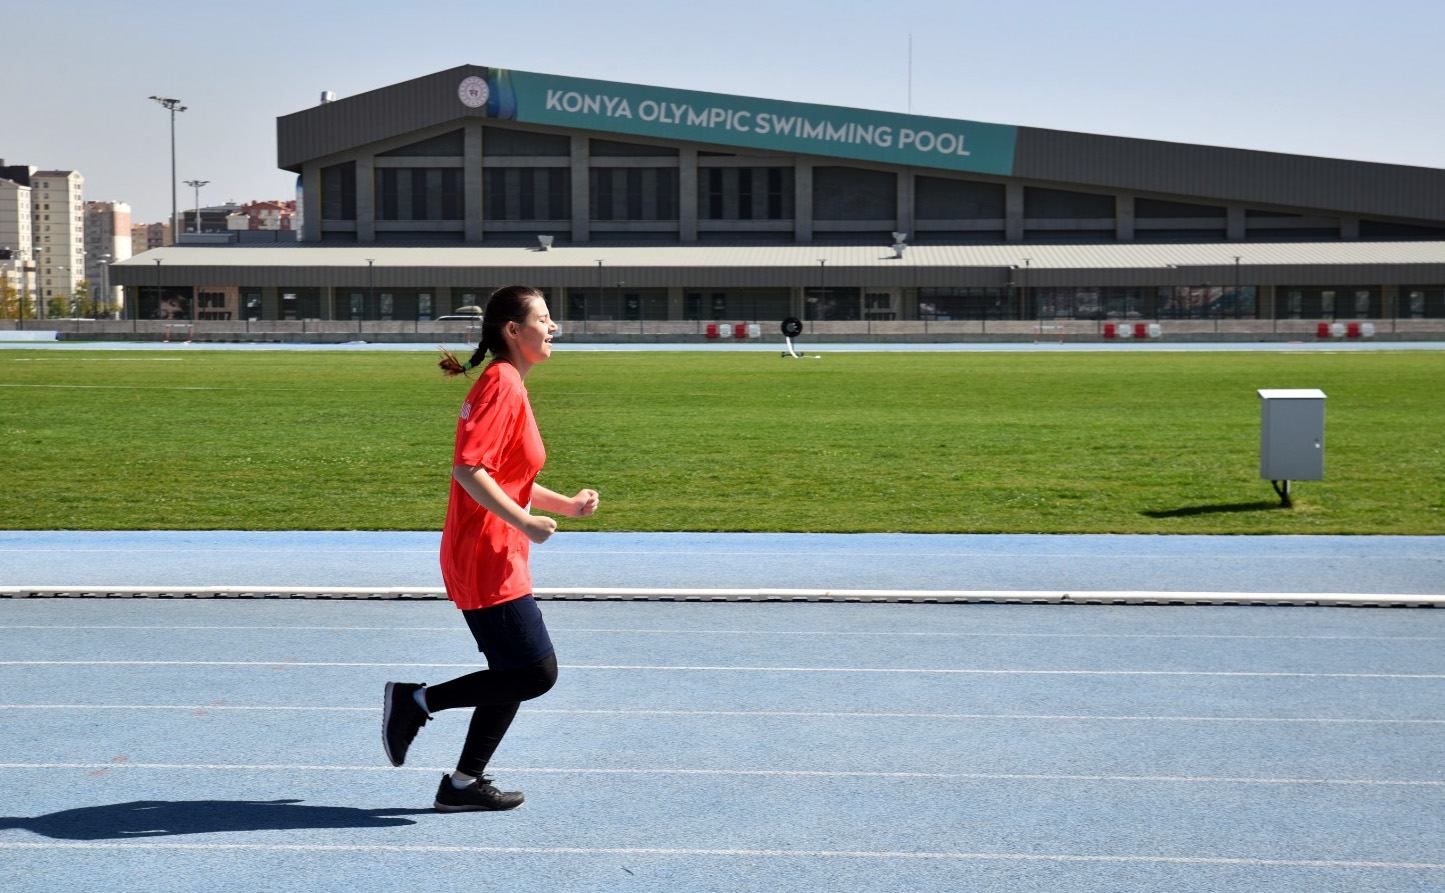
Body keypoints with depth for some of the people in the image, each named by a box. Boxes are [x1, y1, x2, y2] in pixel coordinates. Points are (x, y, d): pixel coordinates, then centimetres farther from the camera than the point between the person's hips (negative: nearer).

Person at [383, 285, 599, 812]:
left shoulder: (508, 385, 17)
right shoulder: (502, 384, -14)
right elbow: (468, 468, -24)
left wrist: (566, 505, 16)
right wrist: (525, 522, -24)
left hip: (499, 559, 10)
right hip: (486, 559, -10)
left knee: (516, 675, 11)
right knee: (537, 673, -9)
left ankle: (463, 784, 17)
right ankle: (417, 700, 0)